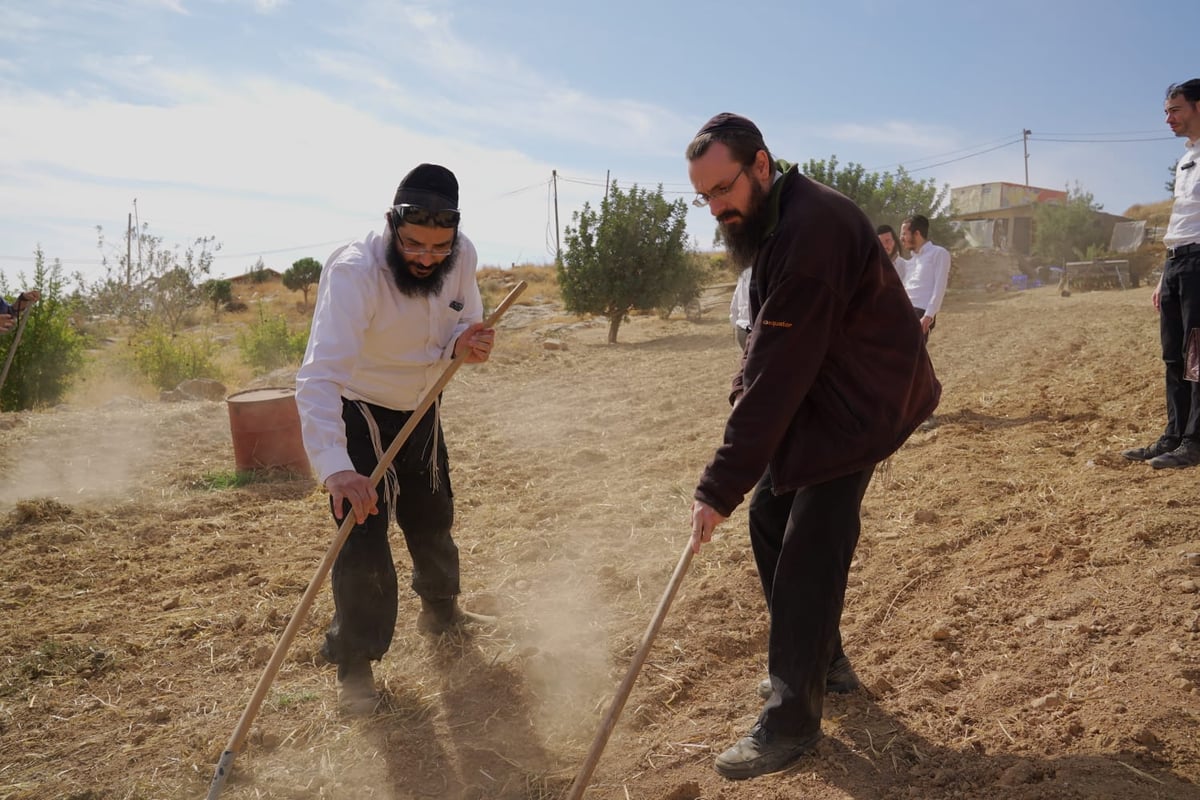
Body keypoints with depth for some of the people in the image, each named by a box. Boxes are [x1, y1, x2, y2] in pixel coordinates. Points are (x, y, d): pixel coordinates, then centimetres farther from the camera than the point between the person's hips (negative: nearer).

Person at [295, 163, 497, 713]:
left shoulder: (461, 256, -17)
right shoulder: (353, 273, -35)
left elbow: (465, 322, -2)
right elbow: (321, 374, -45)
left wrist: (465, 344, -29)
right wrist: (334, 466, -59)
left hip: (420, 409, 6)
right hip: (355, 414, -5)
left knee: (434, 521, 18)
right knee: (363, 538, -11)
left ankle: (440, 611, 46)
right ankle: (354, 663, 10)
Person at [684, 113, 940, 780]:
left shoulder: (810, 227, -28)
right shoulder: (773, 220, 5)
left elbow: (779, 372, -32)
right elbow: (769, 349, 13)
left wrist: (721, 487, -30)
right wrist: (745, 393, -5)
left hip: (862, 400, -10)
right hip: (816, 388, 10)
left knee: (808, 549, -12)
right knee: (771, 514, 12)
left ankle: (792, 720, 0)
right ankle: (822, 658, 29)